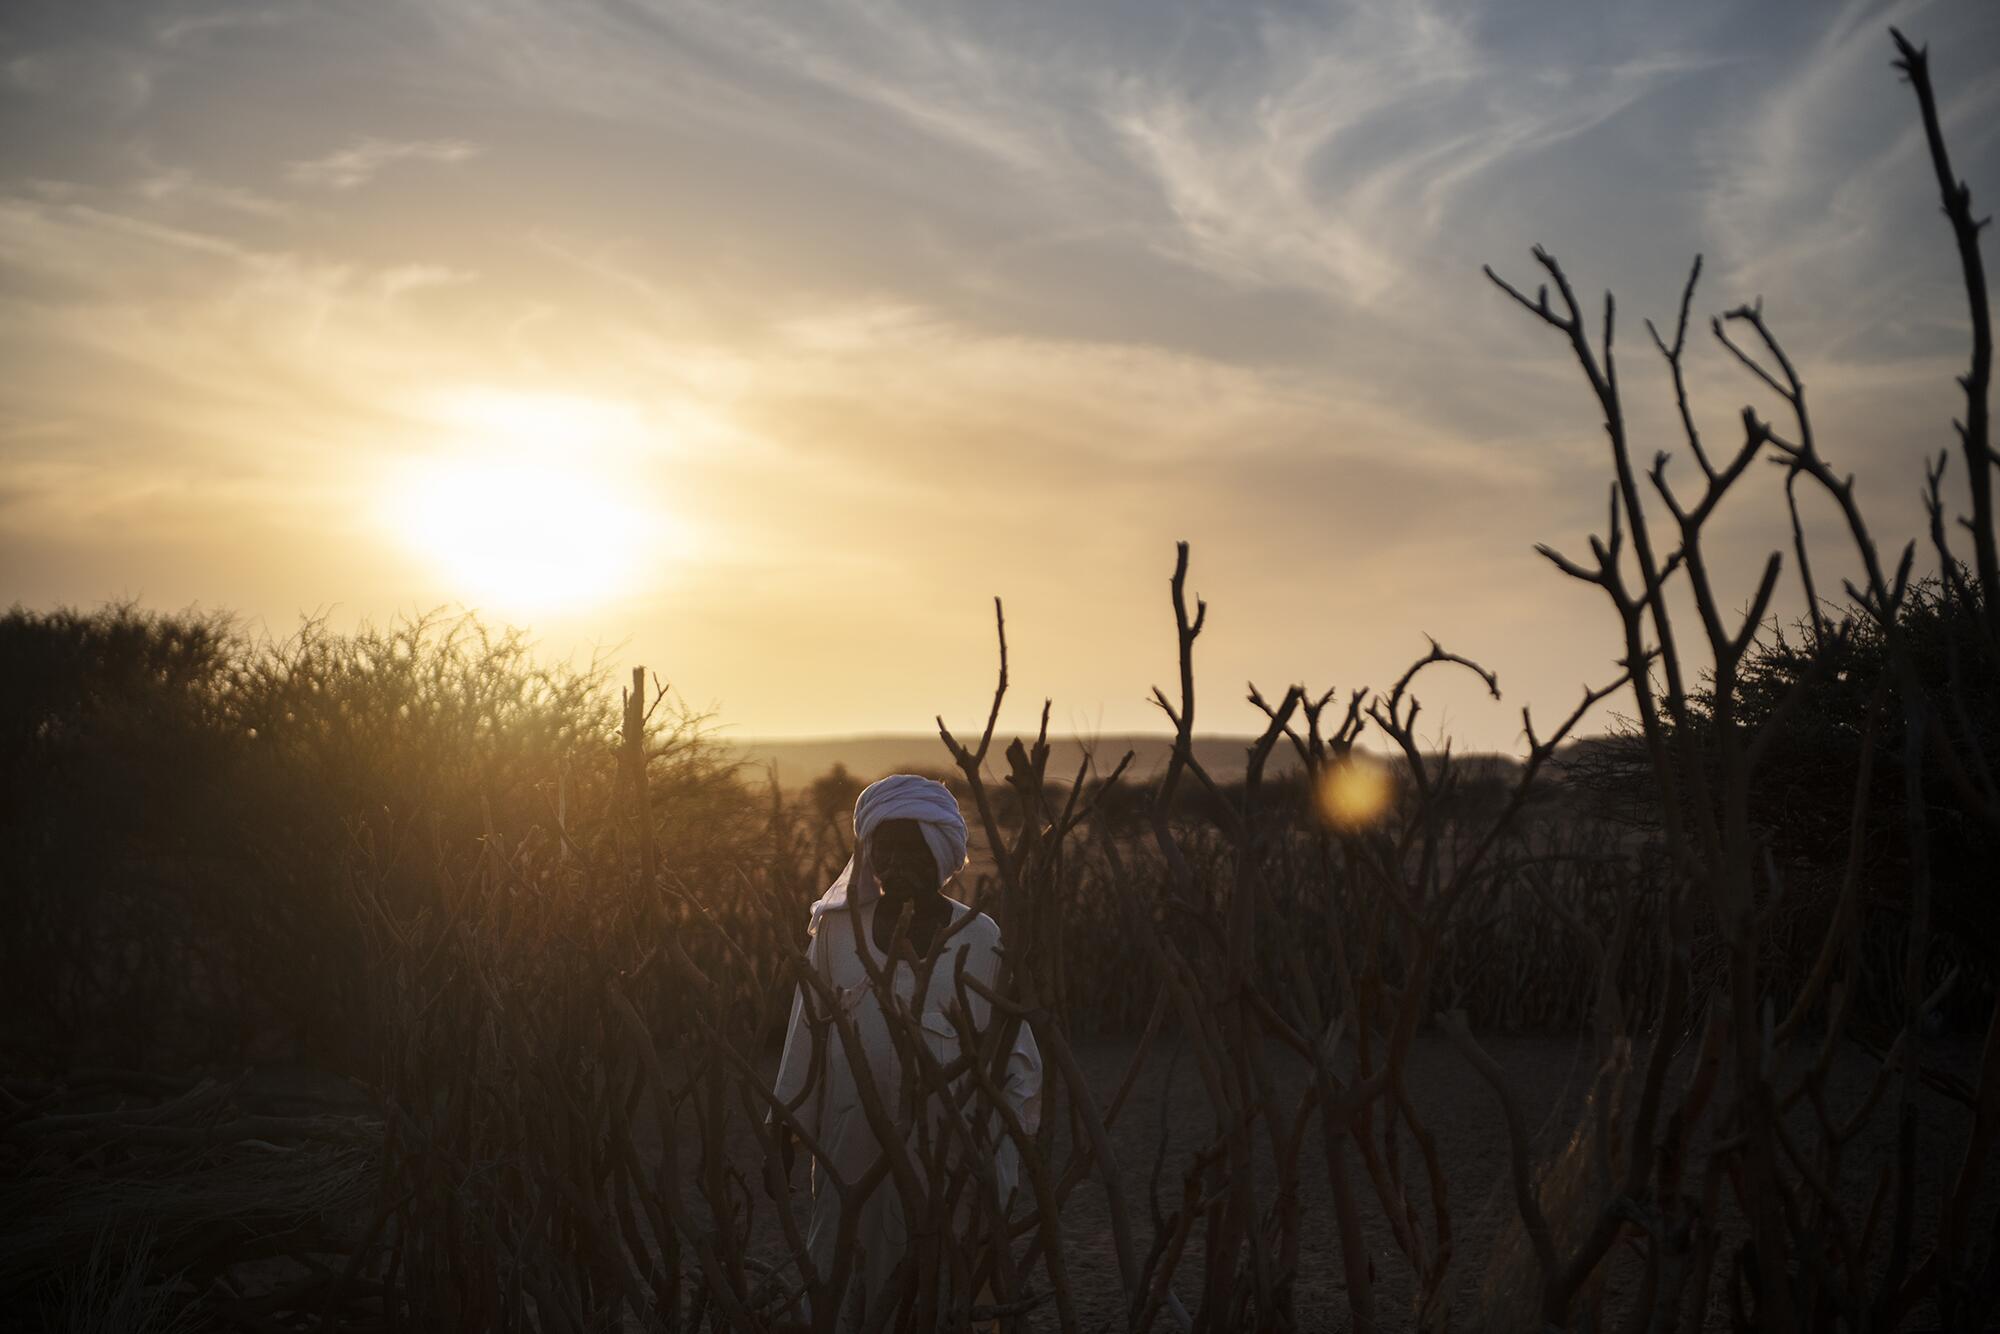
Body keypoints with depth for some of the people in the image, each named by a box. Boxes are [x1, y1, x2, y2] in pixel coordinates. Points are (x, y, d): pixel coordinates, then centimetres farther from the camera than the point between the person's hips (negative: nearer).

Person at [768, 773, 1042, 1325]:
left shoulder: (976, 938, -2)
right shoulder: (838, 929, 3)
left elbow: (1013, 1056, 2)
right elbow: (805, 1038, 8)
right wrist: (783, 1135, 10)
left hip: (943, 1151, -2)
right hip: (852, 1147, 2)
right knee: (842, 1284, 6)